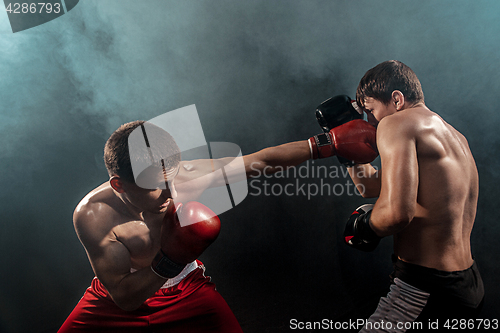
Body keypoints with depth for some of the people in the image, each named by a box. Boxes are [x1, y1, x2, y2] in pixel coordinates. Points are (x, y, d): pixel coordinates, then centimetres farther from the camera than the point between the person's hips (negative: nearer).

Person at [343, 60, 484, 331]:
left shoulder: (397, 123, -12)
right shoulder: (456, 138, 15)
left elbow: (397, 211, -27)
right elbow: (375, 186, 22)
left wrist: (363, 225, -8)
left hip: (426, 289, -10)